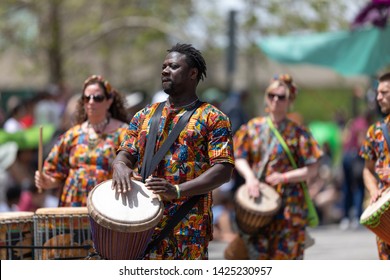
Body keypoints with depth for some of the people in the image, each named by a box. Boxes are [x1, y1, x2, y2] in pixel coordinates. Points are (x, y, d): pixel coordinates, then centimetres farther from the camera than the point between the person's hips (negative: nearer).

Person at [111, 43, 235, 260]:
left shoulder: (212, 118, 2)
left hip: (189, 224, -4)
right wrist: (120, 166, -13)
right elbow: (126, 152, 15)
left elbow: (223, 170, -7)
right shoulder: (145, 115, 19)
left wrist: (178, 190, -21)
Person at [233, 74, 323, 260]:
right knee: (258, 255, -1)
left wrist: (285, 177, -17)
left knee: (285, 255, -3)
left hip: (288, 205, -2)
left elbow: (312, 169, -4)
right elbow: (240, 157, 8)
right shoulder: (253, 127, 8)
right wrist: (249, 176, -12)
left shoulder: (297, 133, -1)